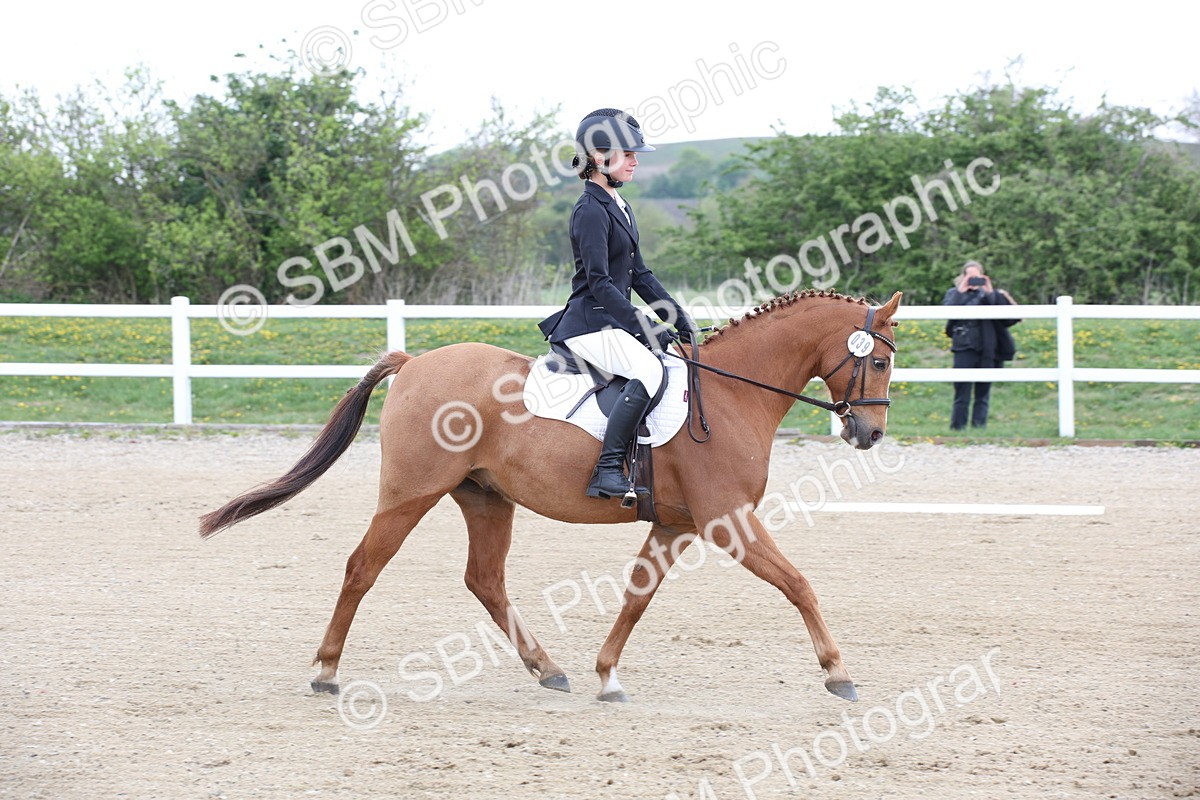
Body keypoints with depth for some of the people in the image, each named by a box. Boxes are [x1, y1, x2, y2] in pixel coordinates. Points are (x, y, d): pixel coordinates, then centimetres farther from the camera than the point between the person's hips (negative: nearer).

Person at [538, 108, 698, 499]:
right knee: (650, 369, -31)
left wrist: (680, 320, 10)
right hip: (590, 325, -10)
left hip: (615, 321, 10)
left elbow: (640, 275, 20)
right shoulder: (591, 211, -13)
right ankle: (607, 470, -33)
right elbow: (599, 282, -19)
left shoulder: (619, 207, 17)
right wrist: (644, 328, -23)